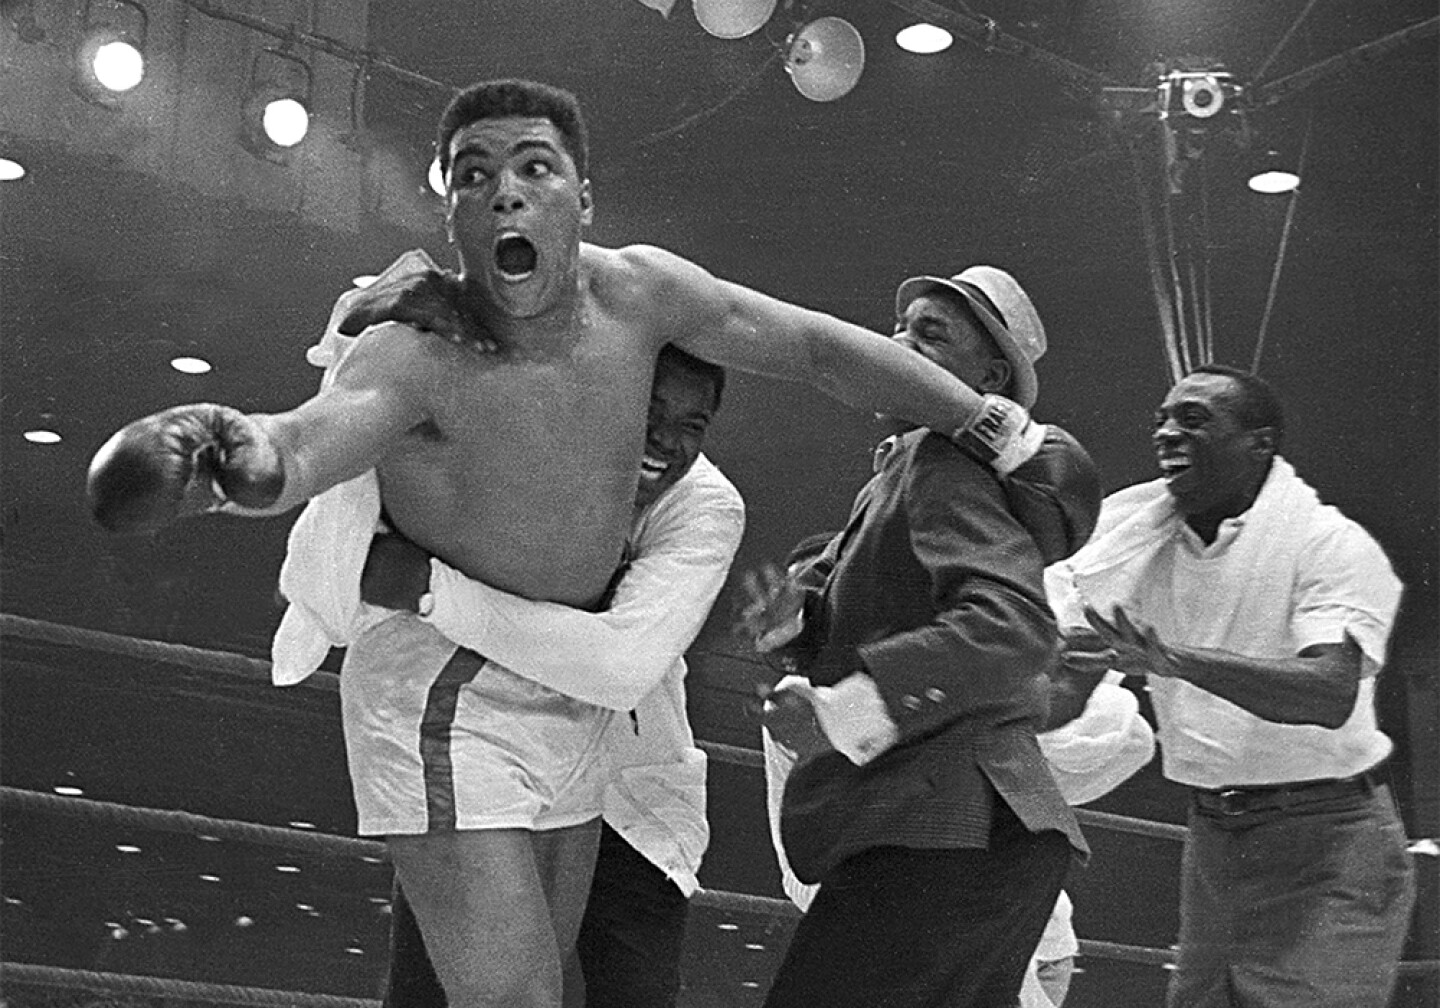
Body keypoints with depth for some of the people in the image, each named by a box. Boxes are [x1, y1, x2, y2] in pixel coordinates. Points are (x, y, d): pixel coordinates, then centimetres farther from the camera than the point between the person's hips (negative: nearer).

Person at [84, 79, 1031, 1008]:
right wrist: (242, 452, -71)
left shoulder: (634, 289, -11)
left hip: (572, 692, 7)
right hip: (444, 692, -7)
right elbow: (298, 450, -46)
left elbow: (821, 346, -1)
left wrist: (1000, 427, 6)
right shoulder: (415, 354, -26)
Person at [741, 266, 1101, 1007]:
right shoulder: (908, 464, 21)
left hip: (946, 840, -11)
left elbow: (1013, 626, -27)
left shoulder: (947, 464, -11)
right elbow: (879, 621, 20)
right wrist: (796, 619, -2)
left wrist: (845, 709, -31)